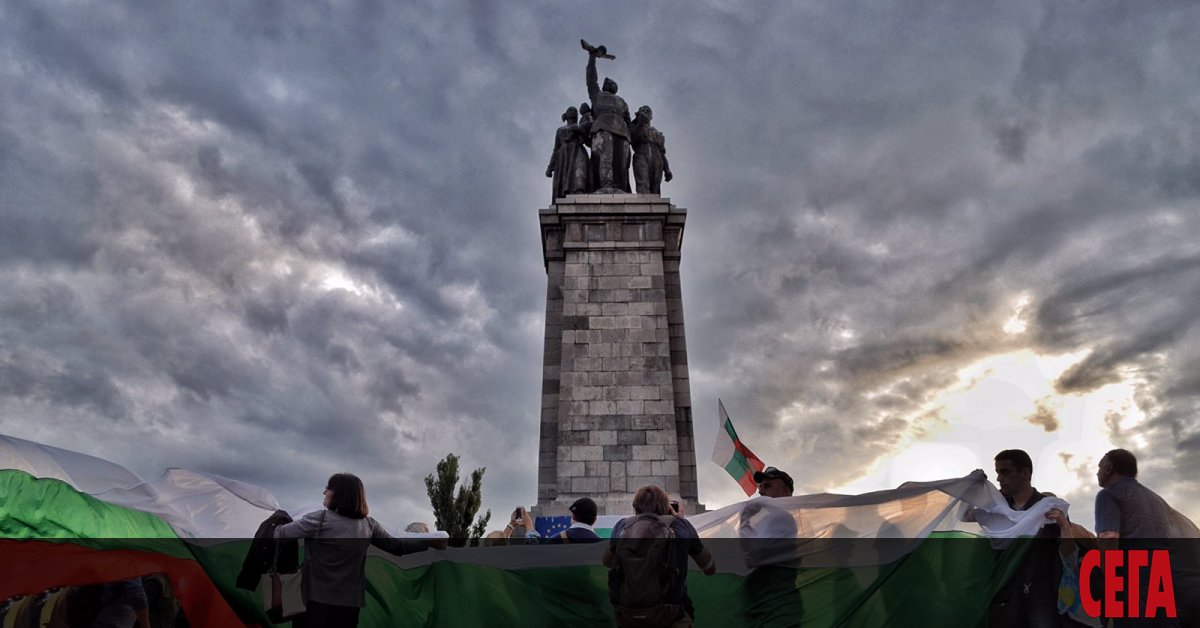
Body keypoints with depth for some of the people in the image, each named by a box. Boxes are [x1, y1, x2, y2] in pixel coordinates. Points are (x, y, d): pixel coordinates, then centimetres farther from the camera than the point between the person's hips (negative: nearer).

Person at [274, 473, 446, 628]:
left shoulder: (320, 519, -12)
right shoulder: (369, 525, 4)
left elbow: (280, 534, -6)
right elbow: (397, 546, 11)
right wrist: (430, 542, 22)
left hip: (317, 600, -5)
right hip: (350, 603, 5)